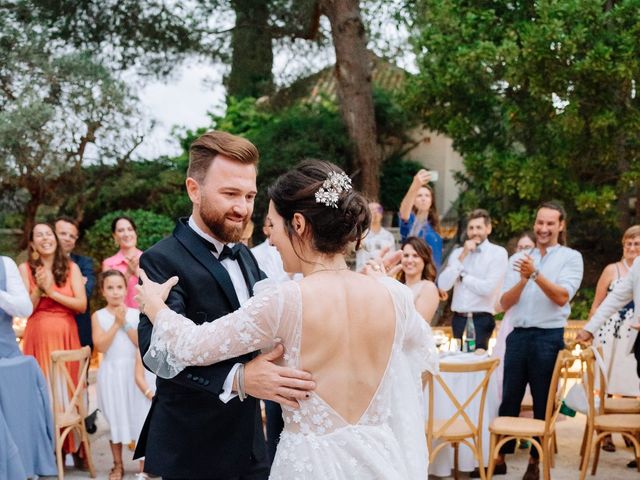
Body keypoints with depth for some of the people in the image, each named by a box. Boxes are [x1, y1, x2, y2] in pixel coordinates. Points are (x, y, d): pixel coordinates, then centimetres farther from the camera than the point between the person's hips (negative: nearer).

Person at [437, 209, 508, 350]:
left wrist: (462, 276, -1)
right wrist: (462, 257, -6)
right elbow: (443, 285, 0)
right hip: (458, 319, 5)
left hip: (482, 320, -5)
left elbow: (488, 288, -14)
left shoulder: (498, 253, -3)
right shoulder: (457, 253, 11)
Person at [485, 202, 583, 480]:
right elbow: (505, 303, 3)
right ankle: (500, 457, 18)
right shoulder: (519, 258, 10)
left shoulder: (571, 257, 1)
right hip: (518, 335, 3)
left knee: (543, 403, 7)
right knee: (509, 399, 8)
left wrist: (536, 274, -22)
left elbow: (561, 297, -13)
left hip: (549, 337, -3)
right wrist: (523, 279, -13)